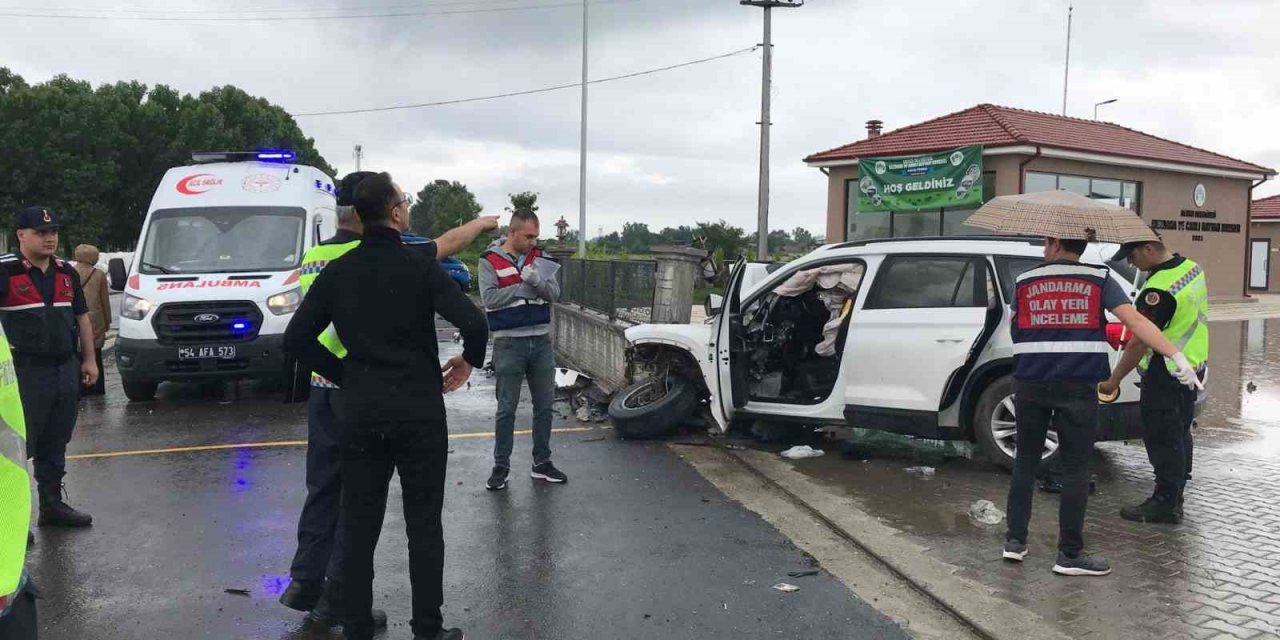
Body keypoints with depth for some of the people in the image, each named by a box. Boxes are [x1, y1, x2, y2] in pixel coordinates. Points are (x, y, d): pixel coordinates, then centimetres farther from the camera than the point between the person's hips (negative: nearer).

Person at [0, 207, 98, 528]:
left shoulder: (66, 272, 12)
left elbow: (81, 317, 18)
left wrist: (89, 359, 16)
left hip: (66, 370, 6)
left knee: (55, 445, 16)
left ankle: (52, 505, 27)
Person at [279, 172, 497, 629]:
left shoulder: (314, 256, 7)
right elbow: (447, 244, -3)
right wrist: (481, 224, 17)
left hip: (322, 386, 7)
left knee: (323, 488, 16)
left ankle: (305, 582, 20)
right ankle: (338, 601, 8)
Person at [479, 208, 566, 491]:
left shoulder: (539, 256, 6)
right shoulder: (490, 260, -6)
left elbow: (554, 293, -3)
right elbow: (489, 298, -16)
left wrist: (536, 280, -22)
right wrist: (524, 287, -15)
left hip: (541, 341, 4)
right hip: (509, 343, -4)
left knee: (544, 405, 10)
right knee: (507, 409, 3)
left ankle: (542, 463, 23)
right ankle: (501, 466, 14)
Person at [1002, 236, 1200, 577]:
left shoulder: (1024, 282, 6)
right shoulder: (1098, 280, 2)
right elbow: (1135, 321, -8)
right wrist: (1177, 356, -11)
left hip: (1030, 384, 2)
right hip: (1078, 386, -2)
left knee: (1025, 460, 14)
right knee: (1075, 468, 5)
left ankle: (1015, 540, 17)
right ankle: (1069, 554, 9)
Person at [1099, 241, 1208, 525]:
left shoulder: (1159, 290, -26)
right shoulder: (1191, 268, 4)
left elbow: (1139, 343, -24)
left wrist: (1113, 381, -17)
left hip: (1166, 374, -10)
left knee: (1162, 440, 0)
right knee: (1179, 435, 17)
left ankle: (1164, 504, 9)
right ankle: (1174, 499, 28)